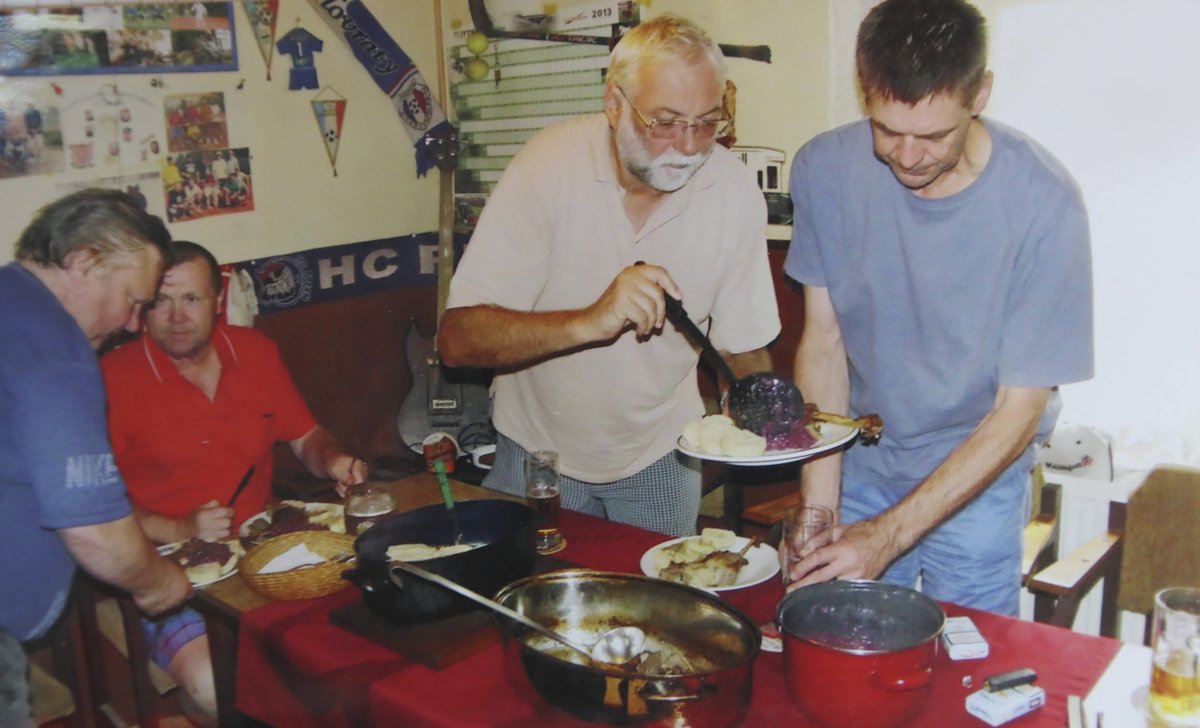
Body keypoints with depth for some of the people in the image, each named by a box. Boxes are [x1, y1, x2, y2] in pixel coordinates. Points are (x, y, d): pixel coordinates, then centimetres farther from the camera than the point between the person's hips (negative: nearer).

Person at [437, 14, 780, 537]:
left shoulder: (734, 191, -15)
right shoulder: (550, 165, -22)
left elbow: (744, 349, -7)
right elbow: (457, 339, -28)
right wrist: (590, 321, -42)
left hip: (659, 457, 2)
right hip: (538, 450, -1)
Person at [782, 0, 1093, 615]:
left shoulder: (1043, 202, -23)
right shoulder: (824, 170, -15)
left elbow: (1018, 413, -18)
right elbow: (824, 340, -9)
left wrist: (890, 533, -23)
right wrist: (818, 506, -15)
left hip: (978, 477, -2)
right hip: (858, 466, 2)